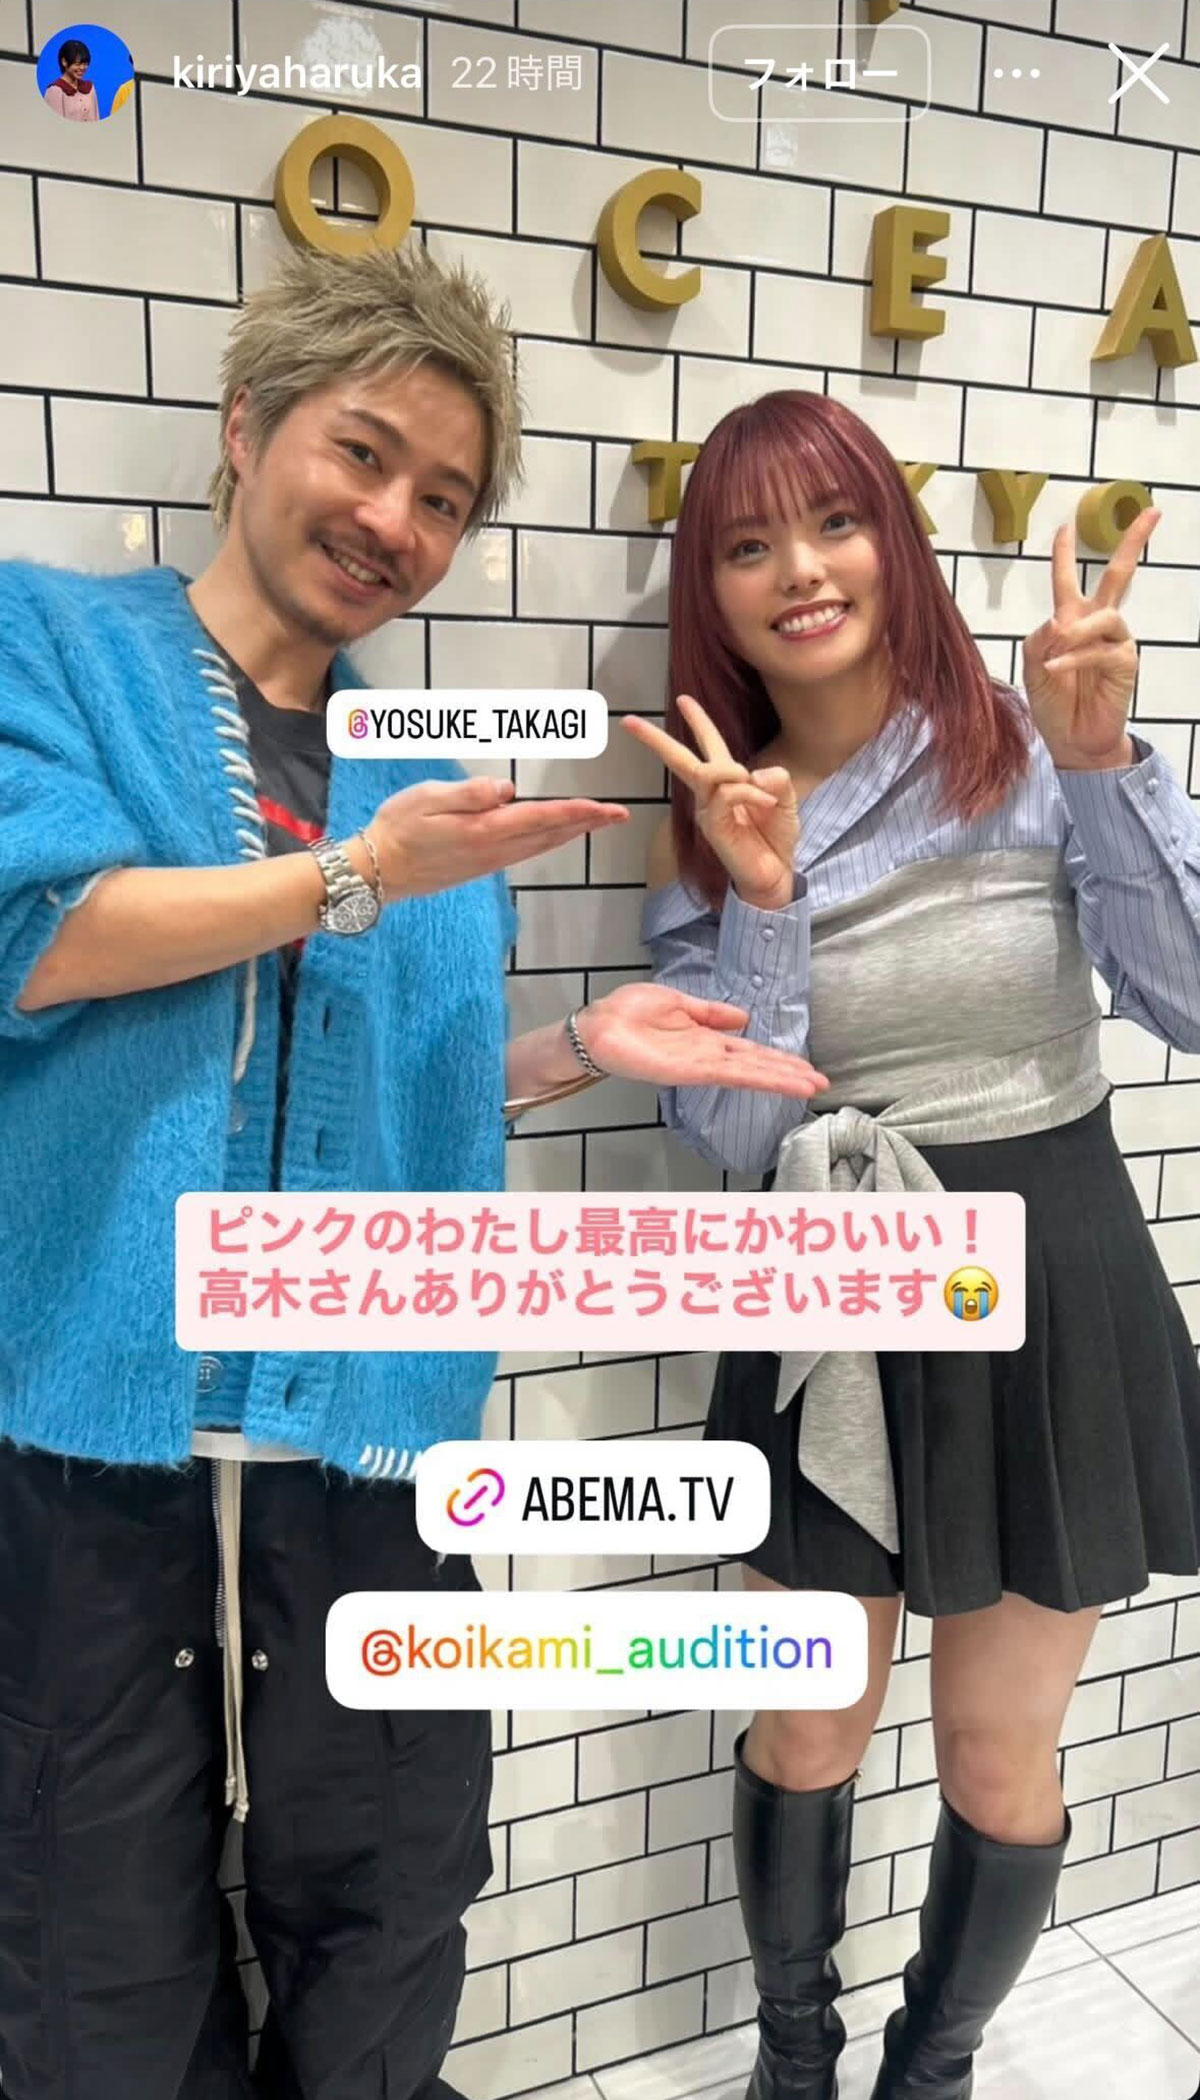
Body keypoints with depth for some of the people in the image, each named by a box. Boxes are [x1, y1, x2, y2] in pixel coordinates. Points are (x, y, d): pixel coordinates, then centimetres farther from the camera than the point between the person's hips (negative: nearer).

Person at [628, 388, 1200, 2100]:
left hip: (1055, 1302, -1)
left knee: (999, 1760, 16)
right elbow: (732, 1140, -9)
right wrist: (759, 898, -21)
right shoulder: (712, 815, -1)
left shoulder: (1028, 756, -7)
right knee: (804, 1736, 18)